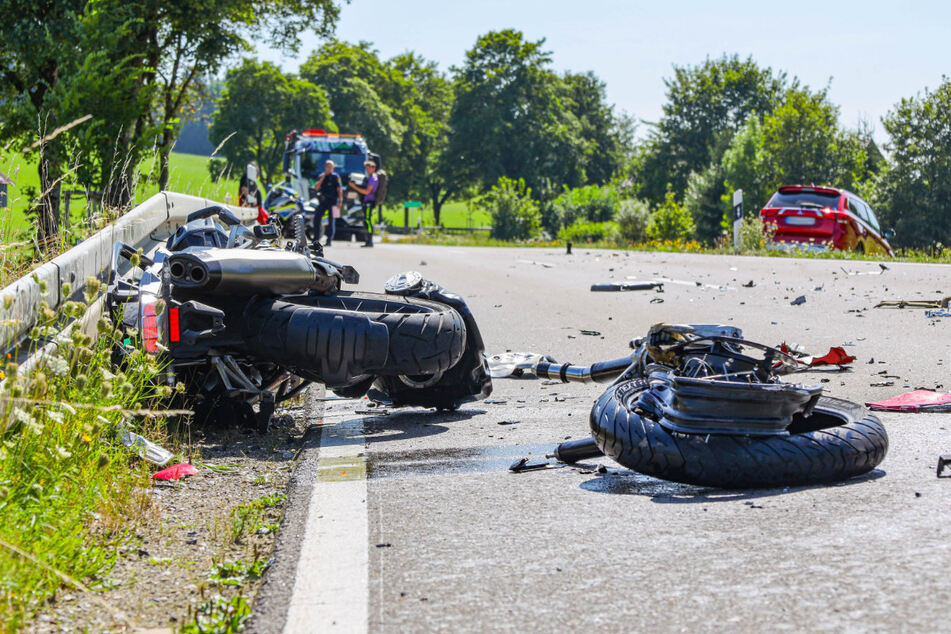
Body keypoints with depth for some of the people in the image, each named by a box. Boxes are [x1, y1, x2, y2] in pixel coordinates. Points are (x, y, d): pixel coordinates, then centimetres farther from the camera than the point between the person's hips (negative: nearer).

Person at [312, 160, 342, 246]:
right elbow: (316, 187, 3)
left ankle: (329, 240, 0)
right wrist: (322, 178, -6)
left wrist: (340, 200, -13)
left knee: (331, 220, -4)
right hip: (322, 200, 5)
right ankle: (316, 239, 6)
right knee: (317, 218, -2)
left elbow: (339, 189, -3)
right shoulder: (321, 176, 14)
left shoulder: (335, 176, 1)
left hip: (332, 200, -5)